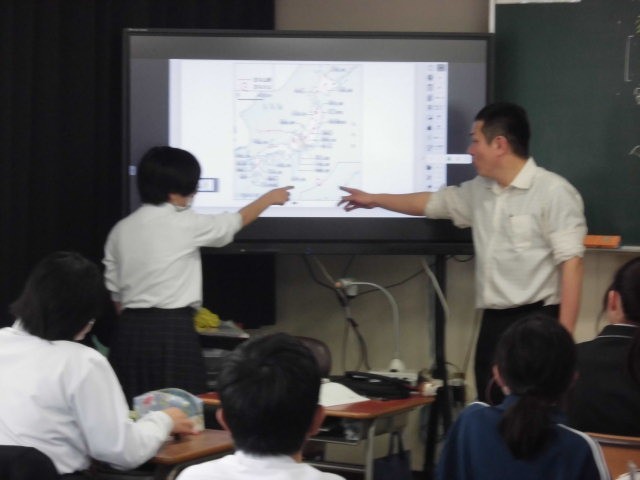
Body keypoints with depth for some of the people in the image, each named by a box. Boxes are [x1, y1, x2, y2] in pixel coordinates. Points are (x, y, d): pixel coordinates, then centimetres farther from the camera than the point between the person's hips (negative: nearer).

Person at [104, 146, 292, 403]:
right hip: (173, 330, -5)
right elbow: (234, 222, 11)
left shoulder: (121, 229, 8)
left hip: (130, 330, 6)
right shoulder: (185, 224, -6)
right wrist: (269, 198, 28)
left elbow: (115, 291, 11)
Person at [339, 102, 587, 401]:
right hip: (493, 322, 8)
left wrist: (563, 336, -20)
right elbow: (431, 202, 31)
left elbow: (570, 263, -15)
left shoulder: (553, 192, -10)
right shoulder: (479, 191, 14)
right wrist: (374, 200, 38)